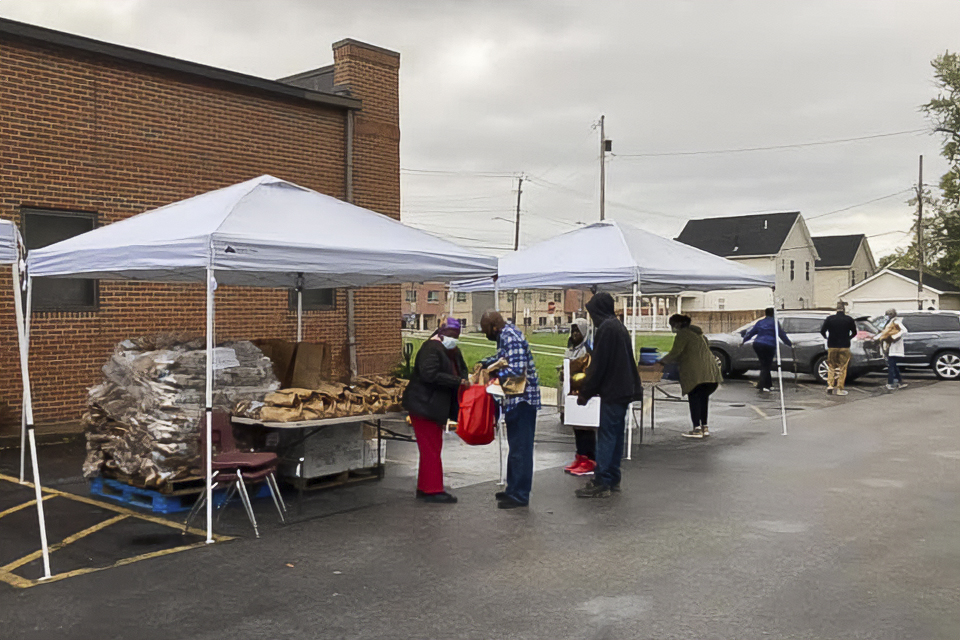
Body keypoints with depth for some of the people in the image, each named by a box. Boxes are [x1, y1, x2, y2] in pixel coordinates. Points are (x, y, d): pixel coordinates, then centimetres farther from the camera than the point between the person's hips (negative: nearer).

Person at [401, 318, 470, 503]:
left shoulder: (453, 352, 15)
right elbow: (429, 374, -27)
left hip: (436, 408, 10)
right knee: (431, 449, -7)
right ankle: (433, 490, -2)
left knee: (432, 449, 14)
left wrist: (464, 381, 0)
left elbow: (462, 371, 25)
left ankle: (424, 488, 21)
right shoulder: (431, 349, -15)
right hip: (424, 405, -10)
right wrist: (458, 381, -25)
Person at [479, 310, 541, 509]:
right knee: (516, 446, 18)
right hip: (515, 398, 11)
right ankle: (513, 489, 29)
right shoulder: (506, 335, 12)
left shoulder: (511, 338, -20)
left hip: (522, 399, -11)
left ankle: (520, 495, 0)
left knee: (520, 448, -5)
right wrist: (486, 362, 12)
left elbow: (517, 369, -27)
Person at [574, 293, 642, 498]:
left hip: (612, 392, -10)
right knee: (615, 435, 13)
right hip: (624, 390, 10)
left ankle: (601, 483, -6)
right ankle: (613, 479, 20)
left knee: (606, 436, -7)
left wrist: (585, 392, -9)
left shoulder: (606, 329, -14)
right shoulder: (619, 327, 16)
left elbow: (598, 364, -16)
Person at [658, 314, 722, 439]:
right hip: (710, 370, 8)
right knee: (703, 398, 13)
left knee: (694, 398, -3)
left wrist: (662, 361, 5)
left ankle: (697, 429, -7)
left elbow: (675, 353, -9)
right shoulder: (697, 333, 25)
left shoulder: (683, 334, -2)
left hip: (695, 372, -8)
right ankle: (704, 427, 15)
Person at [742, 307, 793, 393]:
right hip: (769, 346, -4)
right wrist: (790, 344, 7)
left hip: (757, 345, 4)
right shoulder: (775, 323, 1)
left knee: (764, 365, 13)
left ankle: (769, 385, 19)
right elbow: (782, 335, 0)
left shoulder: (760, 322, 14)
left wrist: (743, 341, 26)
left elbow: (751, 332, 16)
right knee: (766, 366, 2)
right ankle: (761, 386, -8)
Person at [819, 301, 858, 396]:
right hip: (844, 347, -1)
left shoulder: (829, 319, -2)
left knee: (831, 366, 14)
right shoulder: (849, 319, -2)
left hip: (832, 346, 1)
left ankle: (830, 385, 5)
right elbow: (854, 332, 6)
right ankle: (840, 389, 2)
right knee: (842, 368, 4)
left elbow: (822, 331, 0)